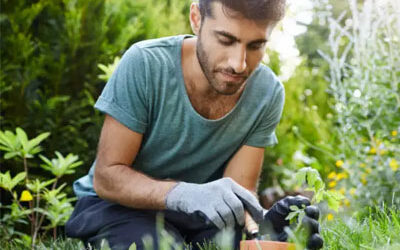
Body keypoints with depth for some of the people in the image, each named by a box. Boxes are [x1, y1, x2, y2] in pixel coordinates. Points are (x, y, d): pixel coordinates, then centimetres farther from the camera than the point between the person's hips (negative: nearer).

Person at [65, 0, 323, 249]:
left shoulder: (268, 94, -14)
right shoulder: (145, 64, -24)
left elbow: (239, 190, -12)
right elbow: (106, 177, -22)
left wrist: (260, 223, -36)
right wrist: (183, 193, -40)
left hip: (198, 213, 3)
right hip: (118, 205, -2)